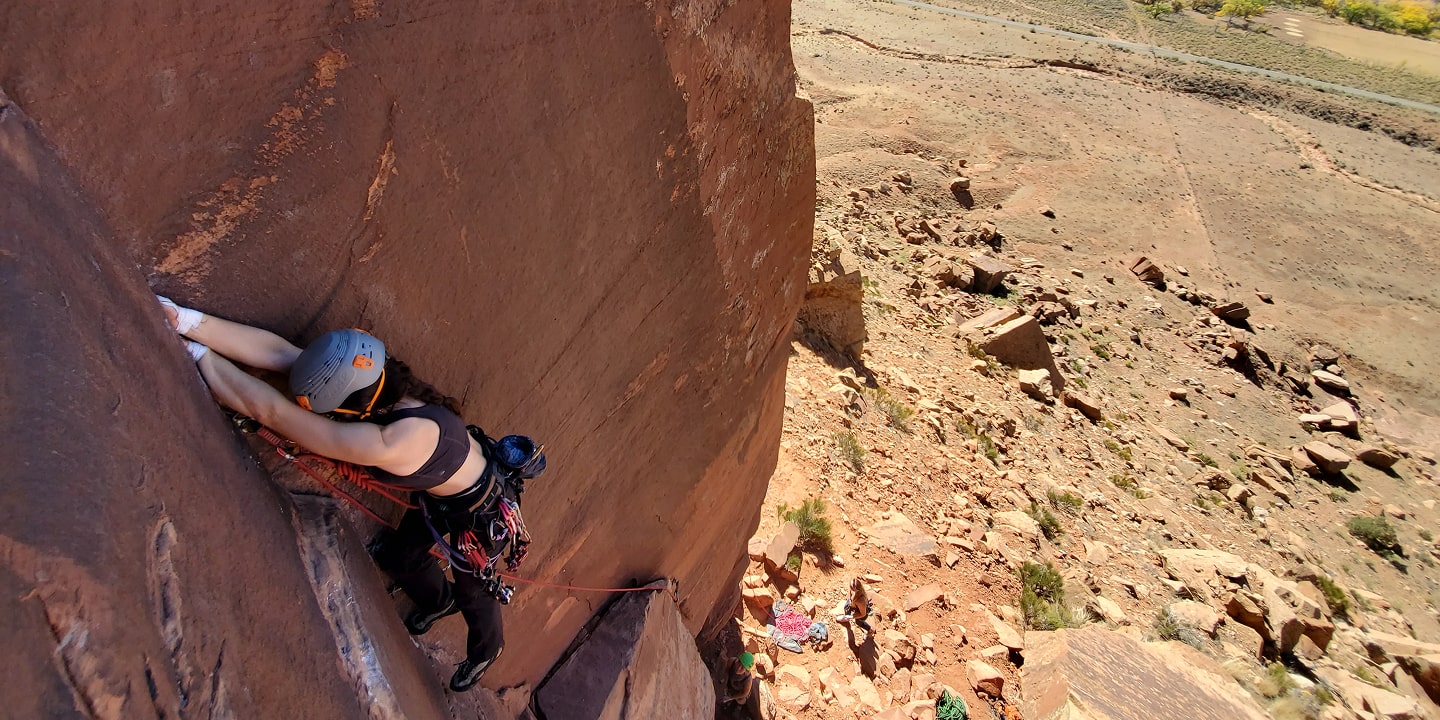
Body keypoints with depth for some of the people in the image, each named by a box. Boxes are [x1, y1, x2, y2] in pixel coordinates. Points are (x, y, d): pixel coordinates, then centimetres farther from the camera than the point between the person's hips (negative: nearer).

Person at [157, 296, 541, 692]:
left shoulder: (396, 443, -46)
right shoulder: (376, 383, -24)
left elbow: (272, 412, -41)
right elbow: (276, 350, -25)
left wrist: (198, 355, -33)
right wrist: (186, 320, -32)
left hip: (482, 511, -7)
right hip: (443, 491, 7)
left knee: (473, 589, 20)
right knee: (398, 556, 27)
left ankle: (485, 651, 54)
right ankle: (440, 601, 60)